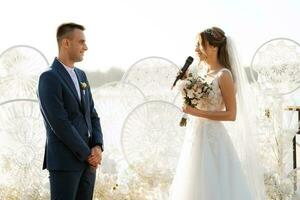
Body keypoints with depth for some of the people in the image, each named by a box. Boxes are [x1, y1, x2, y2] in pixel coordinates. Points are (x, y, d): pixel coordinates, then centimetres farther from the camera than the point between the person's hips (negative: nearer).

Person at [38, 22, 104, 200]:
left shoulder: (81, 75, 15)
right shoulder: (49, 78, -12)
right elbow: (60, 124, -18)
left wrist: (97, 147, -3)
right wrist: (88, 154, -12)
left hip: (88, 160, 8)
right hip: (64, 160, -8)